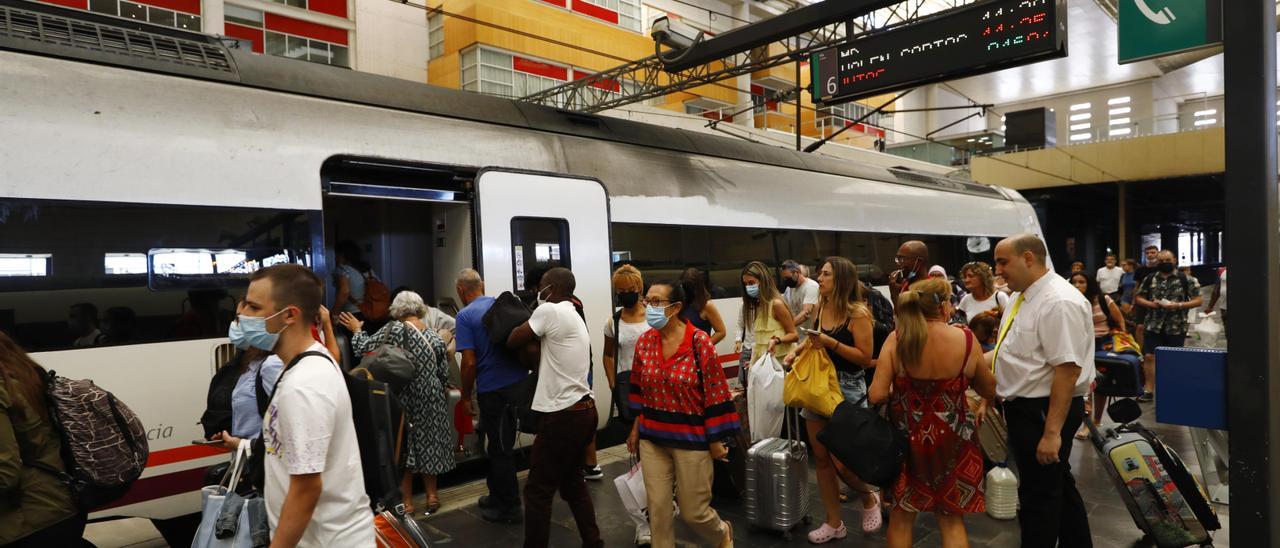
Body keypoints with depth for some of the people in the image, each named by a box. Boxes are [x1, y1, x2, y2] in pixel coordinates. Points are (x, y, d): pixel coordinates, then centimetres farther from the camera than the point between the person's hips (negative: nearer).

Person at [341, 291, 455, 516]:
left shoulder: (395, 329, -12)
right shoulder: (434, 335, 3)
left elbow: (365, 347, -6)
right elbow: (444, 375, 6)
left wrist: (357, 330, 12)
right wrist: (441, 393, 24)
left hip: (405, 400, -4)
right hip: (431, 400, 4)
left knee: (404, 447, 7)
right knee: (427, 443, 15)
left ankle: (407, 501, 13)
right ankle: (432, 495, 23)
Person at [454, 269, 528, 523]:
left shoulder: (465, 316, -9)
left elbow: (469, 362, -14)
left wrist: (466, 395, -1)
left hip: (493, 389, -6)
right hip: (518, 382, 6)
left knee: (500, 448, 6)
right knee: (500, 443, 20)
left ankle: (509, 507, 18)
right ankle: (497, 495, 34)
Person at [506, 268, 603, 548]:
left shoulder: (550, 311, -12)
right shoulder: (575, 317, 16)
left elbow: (512, 341, -4)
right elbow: (541, 356, 14)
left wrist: (529, 328, 12)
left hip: (563, 416, -9)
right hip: (583, 410, 9)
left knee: (537, 491, 2)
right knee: (573, 484, 20)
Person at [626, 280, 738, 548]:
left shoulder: (700, 342, -16)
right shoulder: (644, 341, -2)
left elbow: (715, 394, -12)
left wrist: (716, 440, -8)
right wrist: (636, 428, 13)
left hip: (691, 439, -4)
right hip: (652, 439, 4)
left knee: (693, 512, 8)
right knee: (657, 510, 8)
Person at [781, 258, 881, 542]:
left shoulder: (857, 312, -14)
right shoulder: (820, 307, 4)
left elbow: (865, 358, -16)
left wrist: (831, 343, -23)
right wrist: (797, 350, 2)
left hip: (848, 389, -6)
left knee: (841, 462, -5)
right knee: (821, 458, 9)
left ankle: (869, 498, 29)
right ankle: (834, 523, 24)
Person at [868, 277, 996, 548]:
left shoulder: (896, 340, -15)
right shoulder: (966, 339, -12)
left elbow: (877, 394, -18)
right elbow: (989, 390, 2)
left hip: (907, 437, 0)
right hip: (952, 440, 1)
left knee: (901, 515, 19)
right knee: (952, 518, 18)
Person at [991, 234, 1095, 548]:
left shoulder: (1059, 302, -22)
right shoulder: (1024, 296, 8)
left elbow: (1067, 370, -26)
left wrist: (1052, 432, -26)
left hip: (1045, 411, -10)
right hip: (1025, 406, 10)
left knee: (1040, 496, 5)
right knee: (1058, 486, 24)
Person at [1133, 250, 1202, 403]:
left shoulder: (1186, 279, -2)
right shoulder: (1149, 279, 6)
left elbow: (1199, 300, -3)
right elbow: (1139, 298, 11)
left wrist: (1179, 305, -17)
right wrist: (1150, 303, -10)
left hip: (1176, 327, -2)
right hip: (1153, 325, 2)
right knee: (1149, 356, -1)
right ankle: (1148, 390, 5)